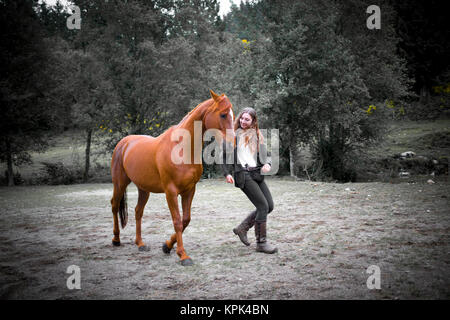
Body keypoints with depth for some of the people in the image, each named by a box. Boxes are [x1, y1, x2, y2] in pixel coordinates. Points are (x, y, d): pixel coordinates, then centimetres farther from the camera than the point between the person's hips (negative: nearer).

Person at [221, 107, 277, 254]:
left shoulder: (257, 136, 16)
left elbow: (264, 155, 16)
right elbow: (224, 156, 5)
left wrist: (266, 164, -6)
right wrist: (227, 173, -7)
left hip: (257, 174, 6)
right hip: (243, 174, -6)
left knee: (269, 206, 4)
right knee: (263, 206, -13)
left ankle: (242, 228, 19)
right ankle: (261, 242, -2)